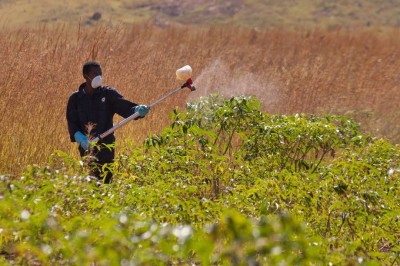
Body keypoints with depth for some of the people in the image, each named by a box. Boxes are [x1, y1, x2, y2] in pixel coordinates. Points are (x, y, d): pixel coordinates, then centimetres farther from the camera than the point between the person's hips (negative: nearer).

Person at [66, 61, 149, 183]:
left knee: (106, 179, -4)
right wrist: (80, 138, -19)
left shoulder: (108, 94, 3)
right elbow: (72, 122, 0)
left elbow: (124, 106, -10)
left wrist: (138, 110, -32)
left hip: (106, 147, 0)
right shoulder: (75, 98, 5)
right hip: (86, 148, 0)